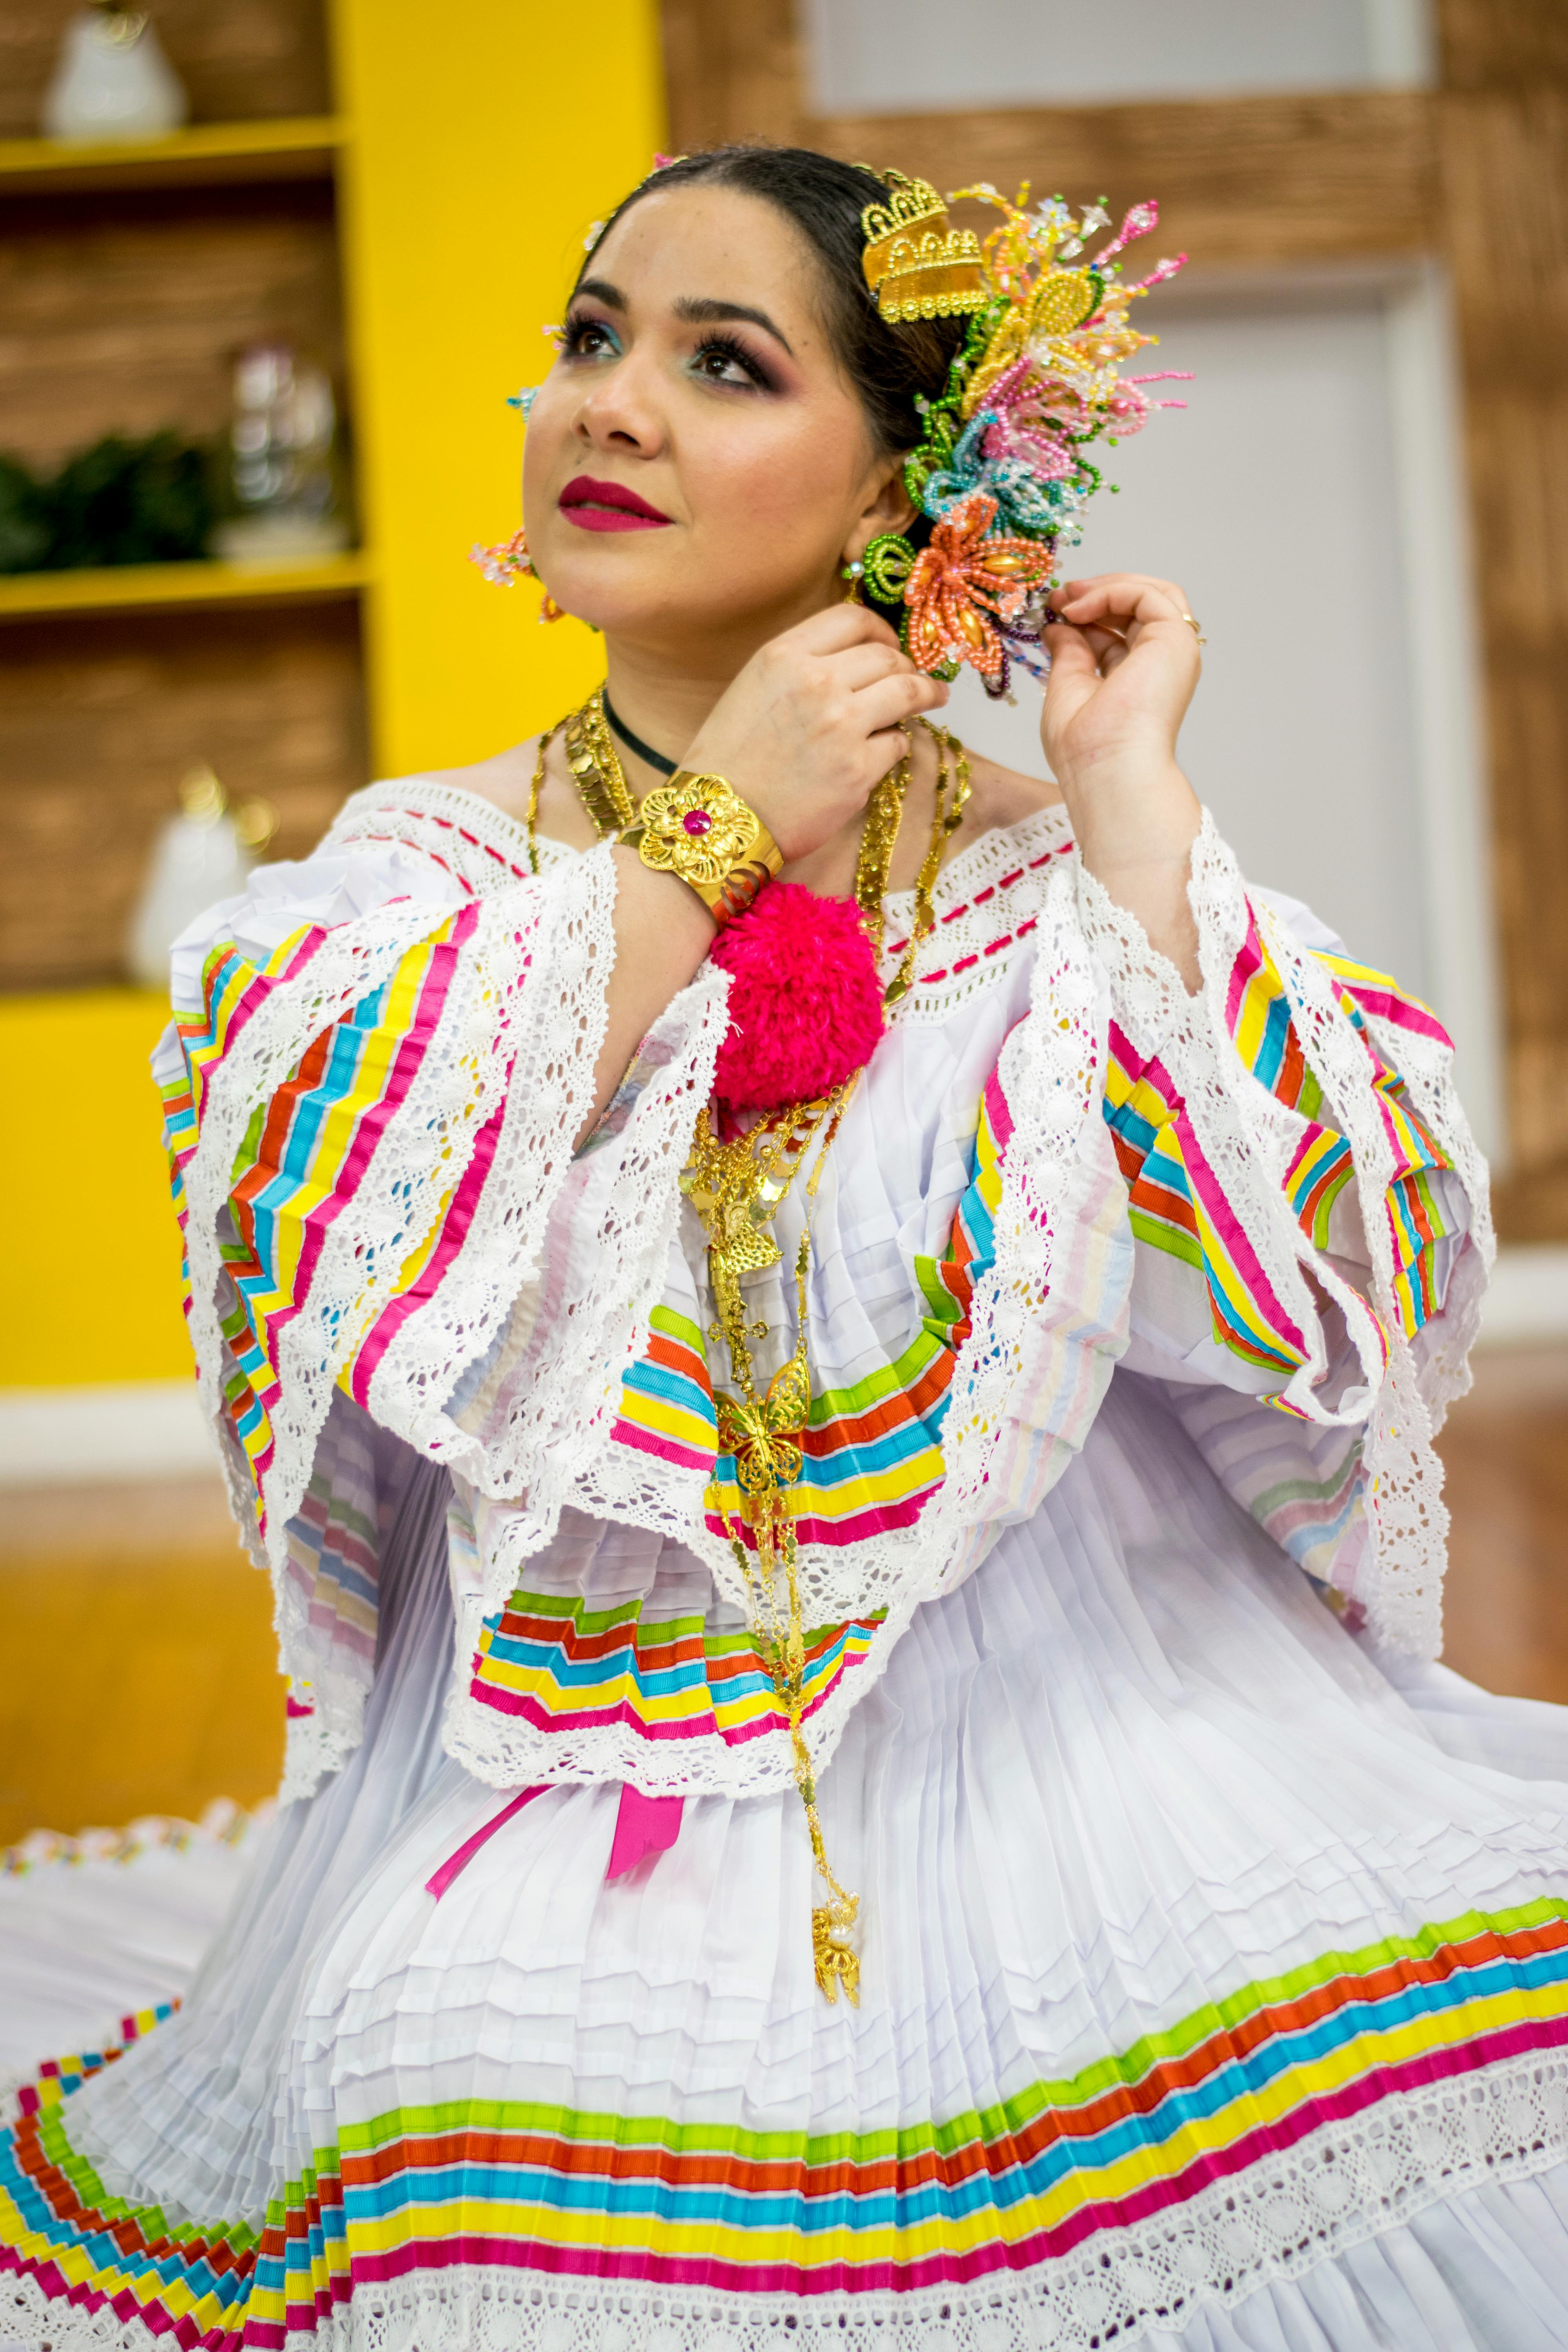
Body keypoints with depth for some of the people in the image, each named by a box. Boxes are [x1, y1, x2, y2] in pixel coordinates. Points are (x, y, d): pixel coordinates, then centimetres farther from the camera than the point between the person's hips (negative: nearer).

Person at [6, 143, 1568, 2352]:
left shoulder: (1063, 872, 4)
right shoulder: (409, 867, 8)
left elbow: (1306, 1289, -11)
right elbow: (340, 1245, -12)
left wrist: (1130, 803, -8)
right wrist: (711, 835, -8)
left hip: (1066, 1735, 0)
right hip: (560, 1790, 0)